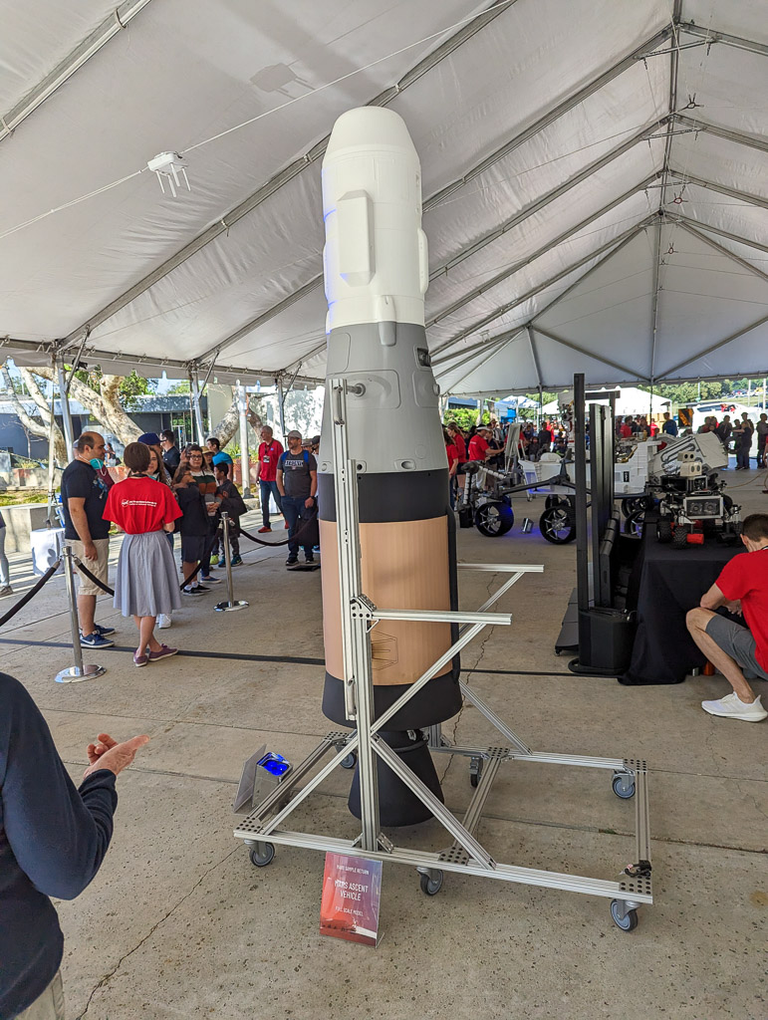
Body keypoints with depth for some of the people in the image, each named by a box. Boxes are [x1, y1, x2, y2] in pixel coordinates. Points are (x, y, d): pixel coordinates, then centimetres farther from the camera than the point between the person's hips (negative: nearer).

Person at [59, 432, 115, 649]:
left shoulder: (90, 469, 15)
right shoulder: (77, 472, -17)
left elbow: (106, 496, 25)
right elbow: (75, 509, -24)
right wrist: (87, 543, -24)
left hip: (97, 537, 10)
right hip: (85, 540, -10)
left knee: (91, 584, 17)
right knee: (89, 585, -5)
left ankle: (89, 625, 29)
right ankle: (87, 634, 3)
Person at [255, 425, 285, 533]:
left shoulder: (277, 445, -7)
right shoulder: (261, 446, 12)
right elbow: (259, 462, 17)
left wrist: (278, 476, -14)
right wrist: (257, 476, 12)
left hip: (274, 479, -6)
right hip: (263, 479, 6)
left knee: (279, 501, 2)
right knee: (264, 502, 4)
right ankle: (266, 525, 9)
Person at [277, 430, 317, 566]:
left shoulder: (308, 456, -1)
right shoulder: (283, 456, 10)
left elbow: (314, 478, -3)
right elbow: (278, 477, 14)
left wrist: (311, 497, -11)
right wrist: (283, 495, 4)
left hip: (305, 498, -3)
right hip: (288, 499, 3)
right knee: (292, 528, 5)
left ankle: (309, 555, 12)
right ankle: (293, 556, 13)